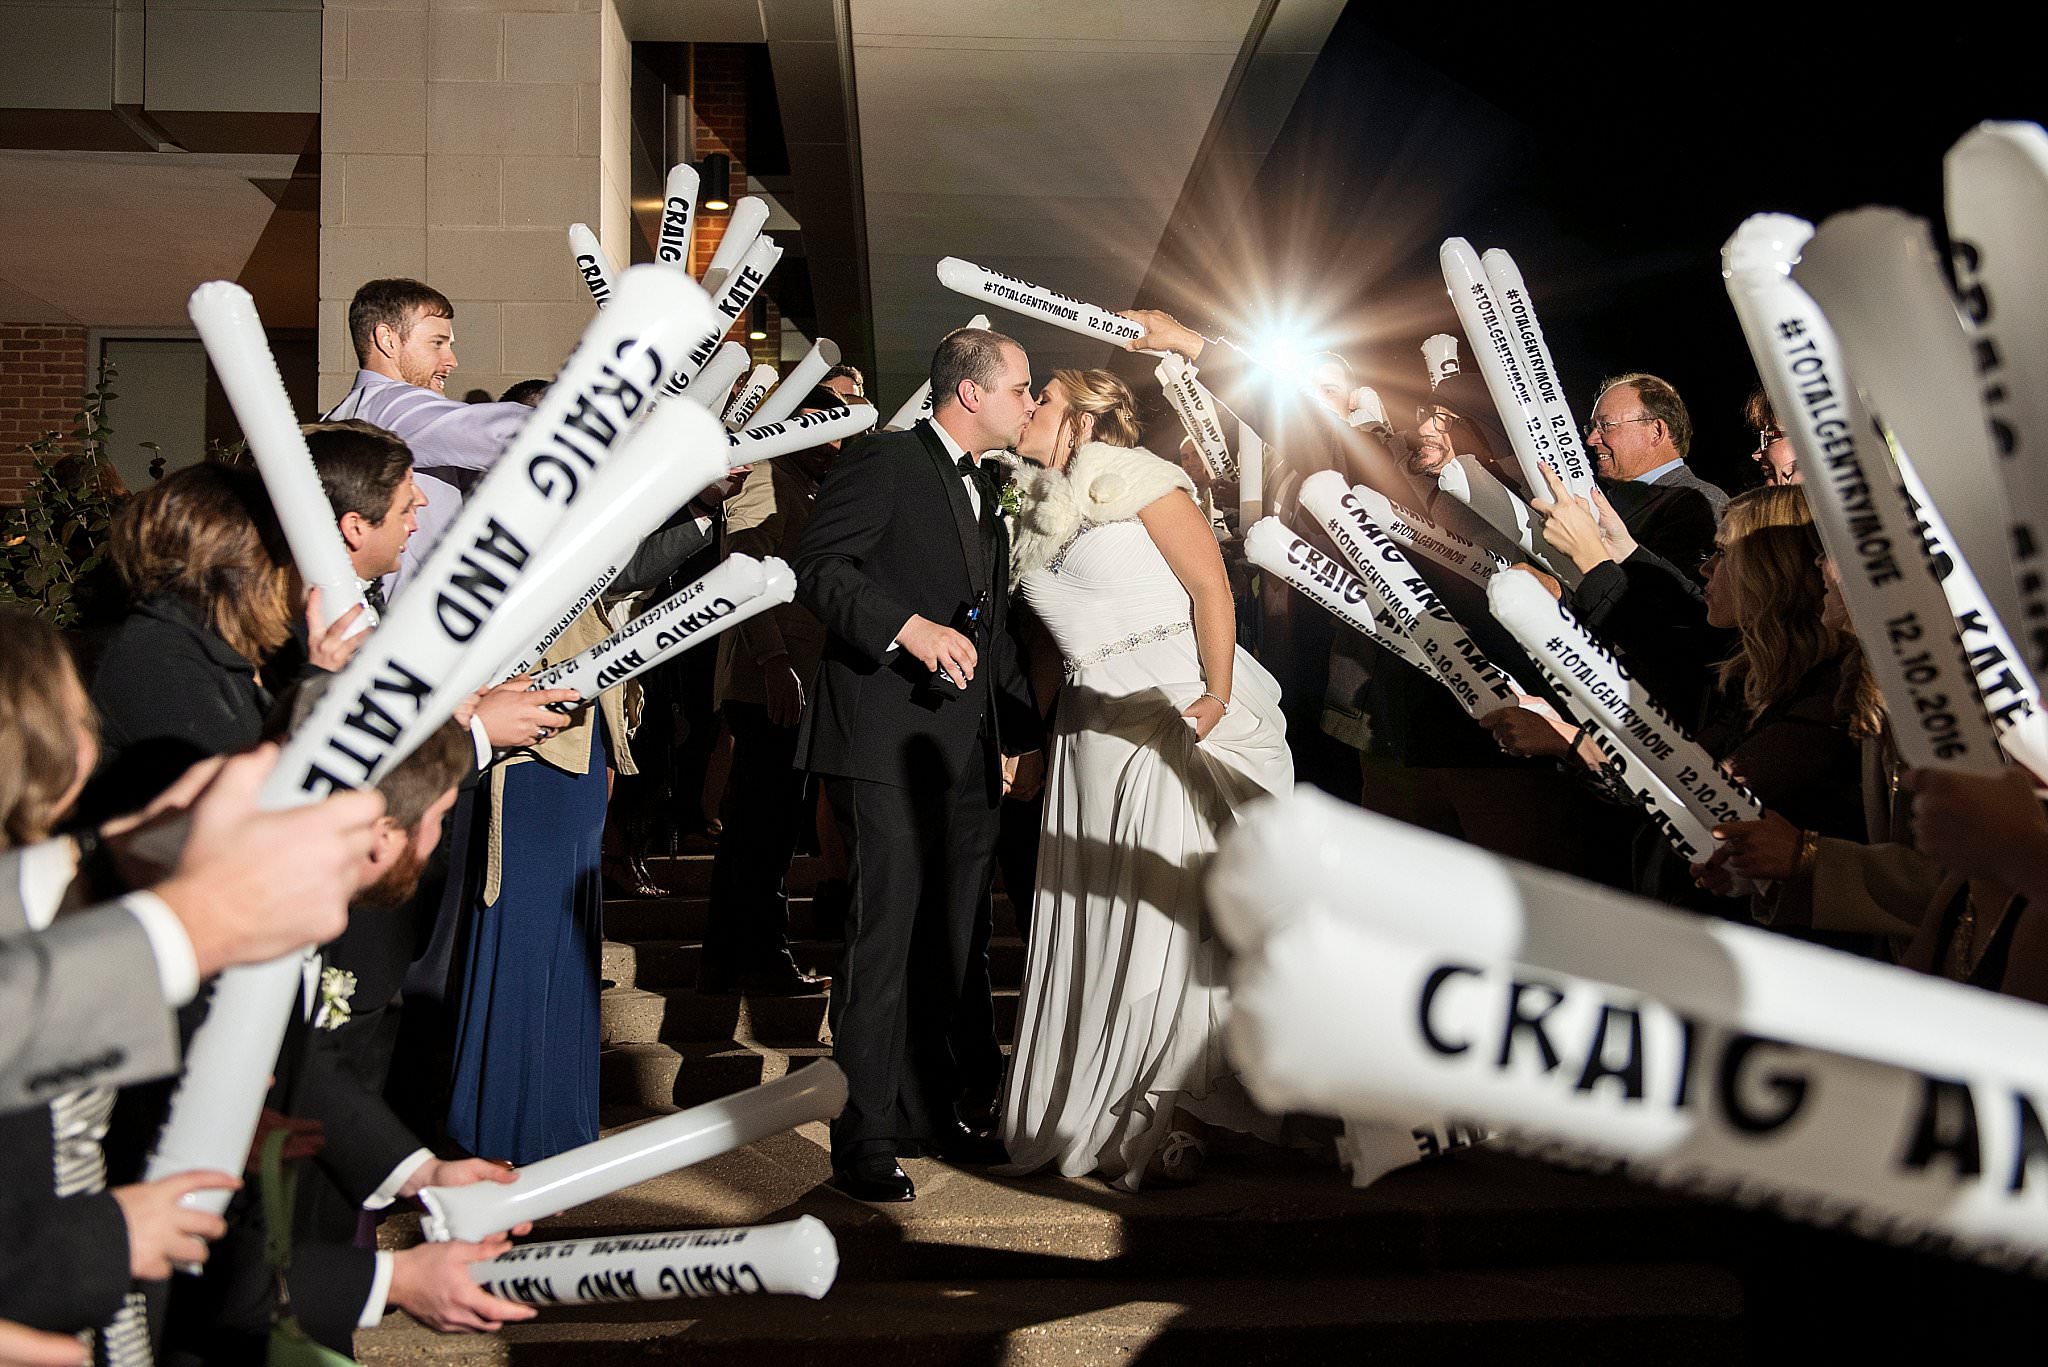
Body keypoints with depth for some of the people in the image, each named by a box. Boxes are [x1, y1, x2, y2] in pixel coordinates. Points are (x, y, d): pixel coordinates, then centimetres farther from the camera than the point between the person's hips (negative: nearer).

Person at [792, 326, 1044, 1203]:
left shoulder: (982, 494, 22)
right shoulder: (883, 463, -5)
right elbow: (820, 570, -16)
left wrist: (1025, 734, 23)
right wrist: (910, 626, -28)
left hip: (967, 753, 9)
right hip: (889, 744, -9)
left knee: (953, 945, 13)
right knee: (885, 939, -7)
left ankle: (929, 1115, 24)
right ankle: (864, 1140, 0)